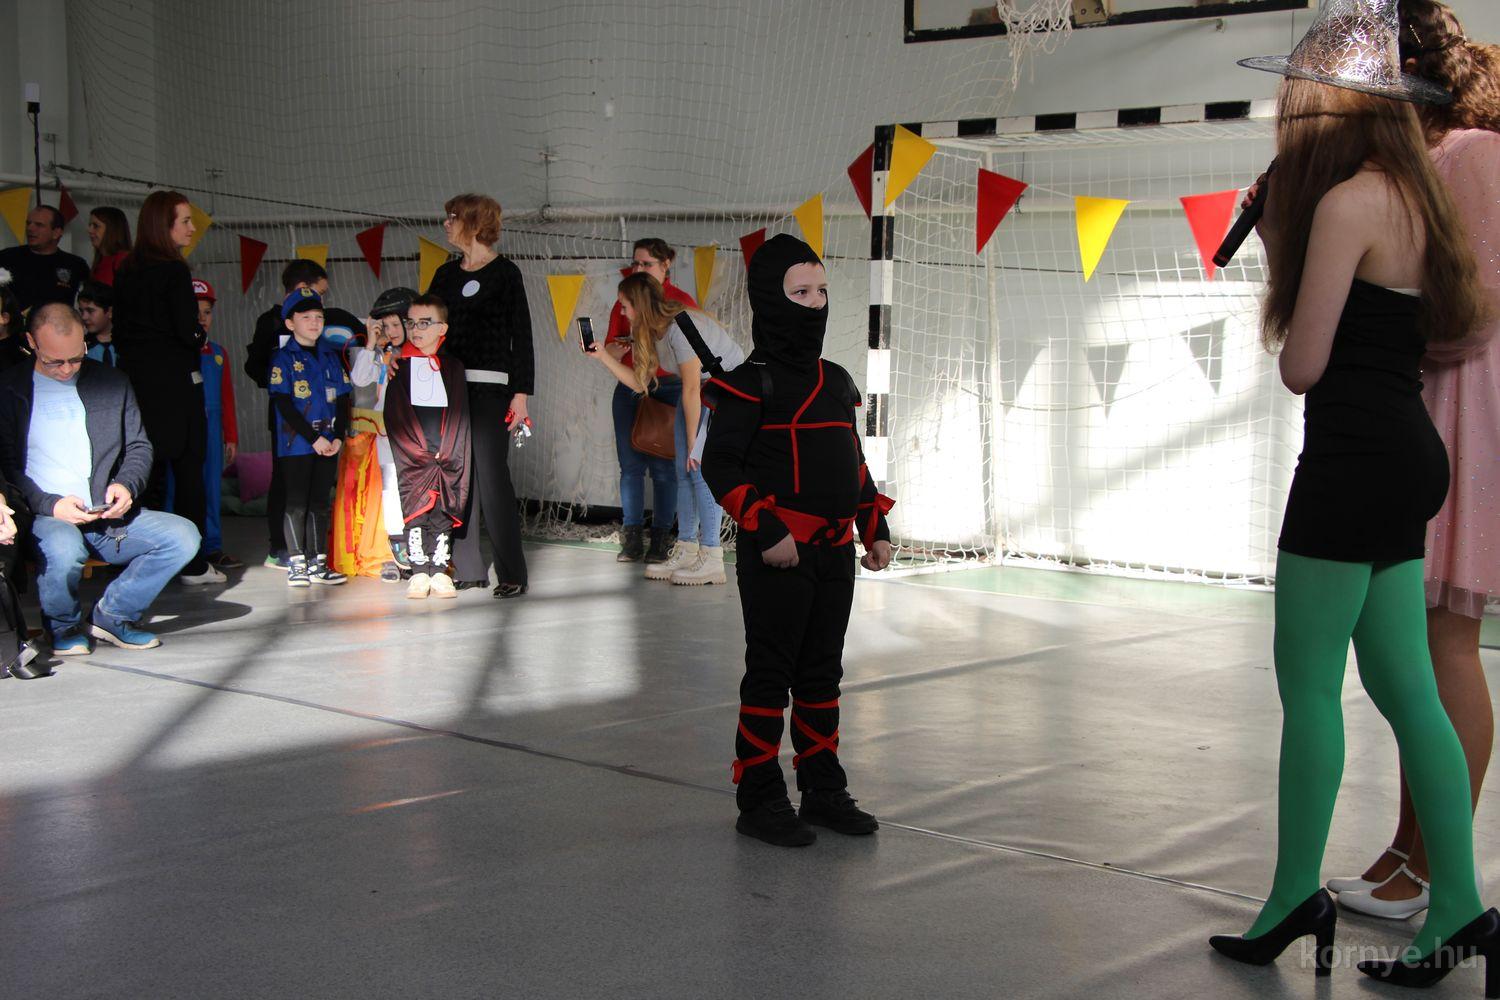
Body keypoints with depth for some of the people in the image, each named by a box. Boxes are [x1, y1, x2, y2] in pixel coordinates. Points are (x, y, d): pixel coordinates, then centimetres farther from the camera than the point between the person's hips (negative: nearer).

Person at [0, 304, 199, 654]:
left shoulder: (112, 383, 14)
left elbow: (139, 446, 18)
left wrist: (126, 485, -4)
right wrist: (49, 504, -16)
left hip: (110, 517, 4)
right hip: (47, 519, -4)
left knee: (184, 536, -19)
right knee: (64, 548, -39)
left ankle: (111, 614, 1)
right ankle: (63, 626, -4)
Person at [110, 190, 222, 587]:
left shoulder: (126, 271, 9)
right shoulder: (173, 271, -12)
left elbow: (119, 330, 10)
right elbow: (189, 331, -16)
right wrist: (198, 343, 4)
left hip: (135, 381, 6)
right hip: (175, 381, -6)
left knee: (148, 475, 11)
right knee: (189, 472, 1)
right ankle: (193, 565, 3)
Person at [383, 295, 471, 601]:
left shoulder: (452, 366, 11)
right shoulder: (400, 366, 7)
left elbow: (459, 414, 9)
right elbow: (394, 416, 2)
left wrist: (447, 453, -2)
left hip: (447, 457, 1)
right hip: (412, 457, -1)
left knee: (444, 510, -1)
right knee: (415, 507, -6)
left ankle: (440, 572, 4)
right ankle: (419, 572, -3)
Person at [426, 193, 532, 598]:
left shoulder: (504, 273, -1)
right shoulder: (446, 274, 16)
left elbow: (521, 335, -3)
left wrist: (521, 393, -9)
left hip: (489, 387, -6)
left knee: (492, 476, -8)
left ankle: (512, 573, -3)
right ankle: (468, 568, 10)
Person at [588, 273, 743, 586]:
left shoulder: (680, 327, -26)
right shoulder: (648, 331, 2)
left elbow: (691, 389, -22)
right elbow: (639, 383, 3)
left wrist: (692, 441, -17)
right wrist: (602, 356, -3)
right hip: (700, 388, 9)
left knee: (701, 469, -15)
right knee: (684, 471, 3)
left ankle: (711, 560, -13)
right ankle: (686, 552, 7)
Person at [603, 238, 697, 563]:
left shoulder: (681, 302, 1)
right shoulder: (625, 300, 12)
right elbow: (610, 347, 11)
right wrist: (617, 349, -12)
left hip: (668, 390, -4)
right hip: (629, 389, 4)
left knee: (663, 467, -3)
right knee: (630, 465, 3)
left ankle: (660, 541, 3)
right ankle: (632, 540, 8)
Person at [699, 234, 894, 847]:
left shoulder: (837, 382, 15)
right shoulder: (751, 384, -8)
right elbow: (719, 465, -12)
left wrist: (875, 528, 14)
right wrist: (766, 532, -19)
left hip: (834, 552, 7)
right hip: (776, 555, -7)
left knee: (822, 674, 13)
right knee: (770, 675, -1)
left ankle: (823, 790, 23)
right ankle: (759, 801, 8)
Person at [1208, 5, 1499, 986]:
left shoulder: (1348, 200, -13)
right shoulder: (1413, 192, 14)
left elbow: (1302, 364, -15)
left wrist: (1291, 337, 6)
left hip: (1355, 457, -9)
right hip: (1408, 453, 9)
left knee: (1309, 683, -1)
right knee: (1407, 689, 10)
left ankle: (1296, 896, 5)